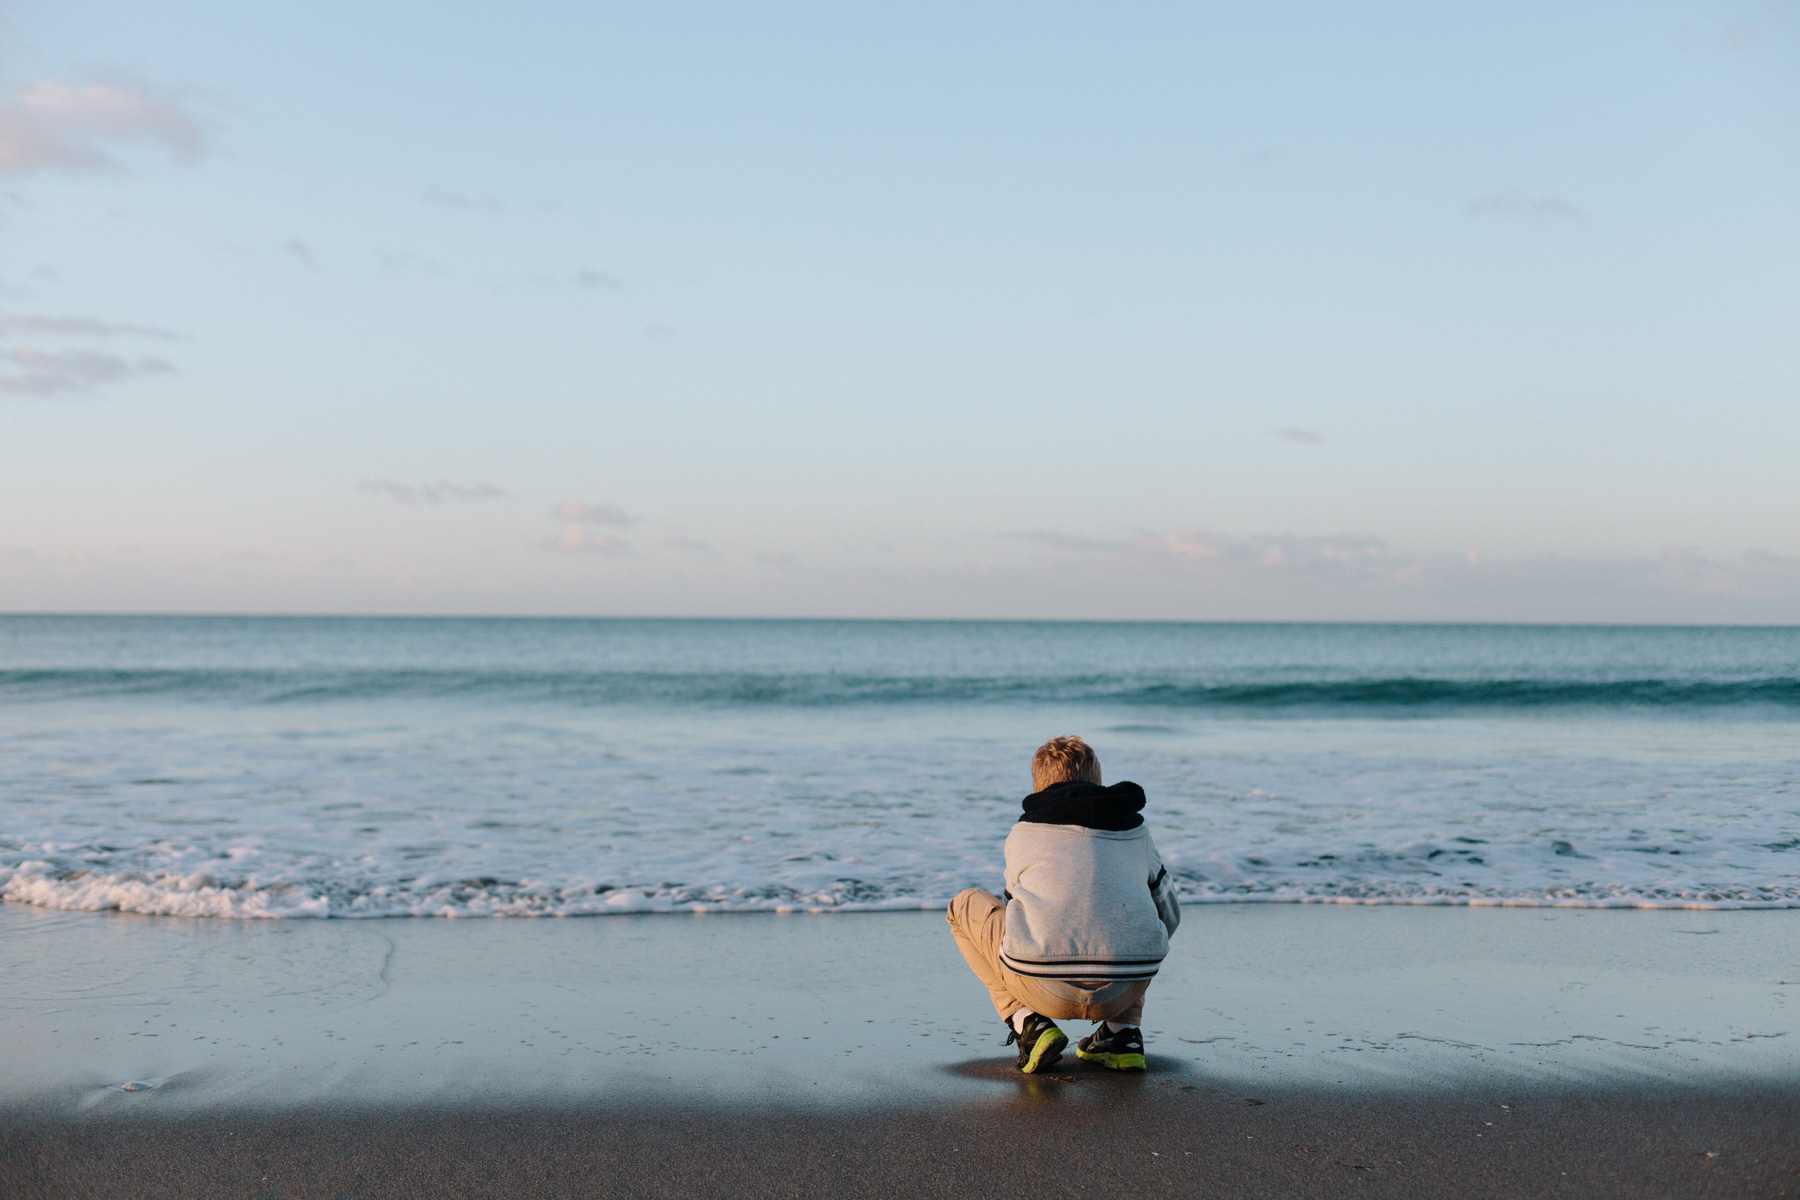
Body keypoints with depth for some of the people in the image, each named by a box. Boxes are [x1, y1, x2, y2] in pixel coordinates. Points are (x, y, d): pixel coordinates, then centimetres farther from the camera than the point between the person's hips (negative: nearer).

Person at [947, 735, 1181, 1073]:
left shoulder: (1021, 834, 21)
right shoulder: (1136, 830, 24)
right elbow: (1169, 916, 36)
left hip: (1046, 991, -2)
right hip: (1126, 990, 3)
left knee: (965, 905, 25)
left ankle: (1028, 1024, 9)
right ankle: (1123, 1031, 18)